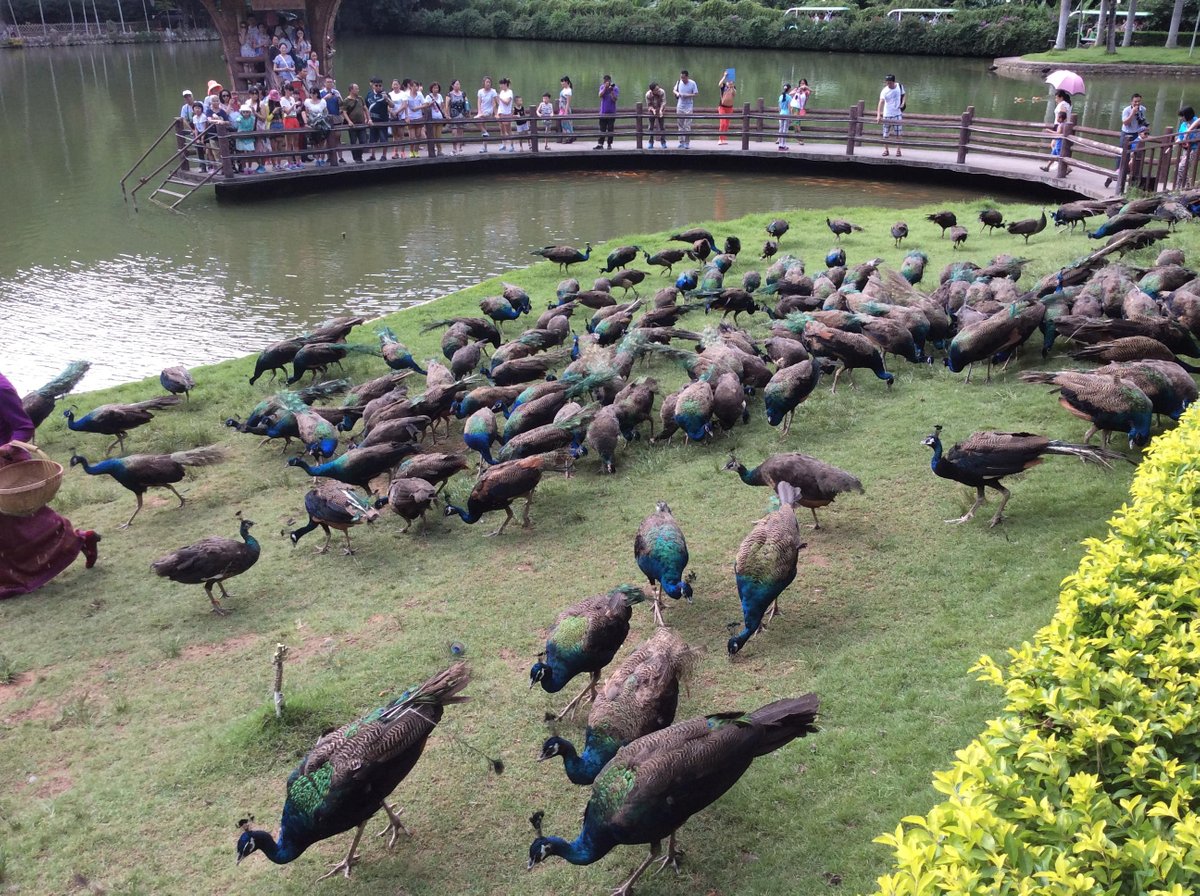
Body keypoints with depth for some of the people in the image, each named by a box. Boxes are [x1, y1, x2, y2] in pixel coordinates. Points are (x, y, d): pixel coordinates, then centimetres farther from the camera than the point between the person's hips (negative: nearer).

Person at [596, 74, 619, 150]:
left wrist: (611, 91, -22)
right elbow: (600, 95, -11)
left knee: (610, 129, 1)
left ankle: (609, 144, 9)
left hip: (611, 112, -2)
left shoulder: (615, 88, -4)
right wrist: (605, 87, -19)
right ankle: (600, 144, 3)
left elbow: (615, 99, -13)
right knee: (602, 129, 1)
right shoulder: (602, 87, 6)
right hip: (603, 112, 2)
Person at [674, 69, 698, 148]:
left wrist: (687, 95, -21)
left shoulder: (692, 83, -8)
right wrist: (677, 93, -9)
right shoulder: (679, 82, 2)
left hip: (688, 107, -4)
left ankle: (687, 143, -1)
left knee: (687, 126, -7)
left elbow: (695, 94, -6)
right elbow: (674, 90, 14)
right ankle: (681, 142, 14)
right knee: (680, 125, 7)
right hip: (680, 106, 4)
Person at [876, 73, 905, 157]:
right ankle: (885, 149, 16)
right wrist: (878, 115, -38)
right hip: (887, 115, -1)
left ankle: (898, 150, 7)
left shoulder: (900, 87, -3)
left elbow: (903, 95, 16)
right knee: (886, 134, 2)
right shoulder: (884, 91, -14)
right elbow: (881, 102, -25)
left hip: (897, 114, 1)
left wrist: (903, 103, -5)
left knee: (897, 133, -1)